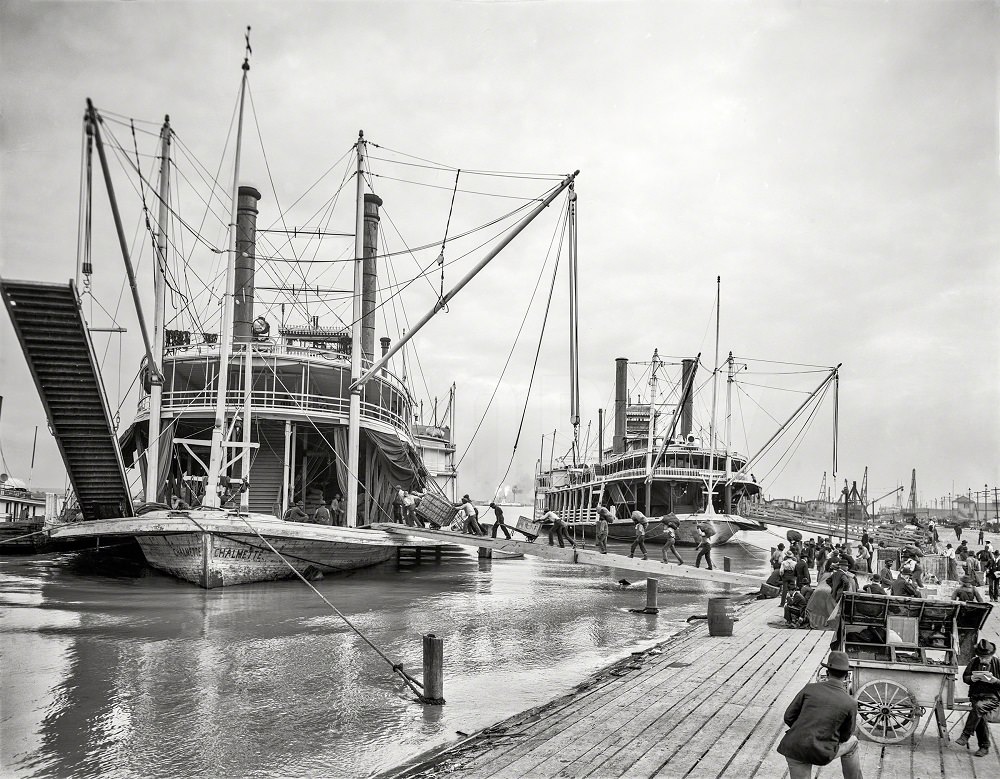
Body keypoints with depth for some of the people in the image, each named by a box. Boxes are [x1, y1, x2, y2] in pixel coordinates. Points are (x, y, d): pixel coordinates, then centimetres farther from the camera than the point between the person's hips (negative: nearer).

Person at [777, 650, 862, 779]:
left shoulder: (810, 688, -2)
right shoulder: (850, 703, -6)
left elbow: (788, 717, 1)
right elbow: (845, 736, 6)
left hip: (794, 749, 1)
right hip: (822, 755, -1)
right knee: (852, 742, 27)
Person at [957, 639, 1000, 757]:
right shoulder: (974, 662, 7)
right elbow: (964, 677, 12)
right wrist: (972, 678, -9)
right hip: (976, 696, 4)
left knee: (978, 706, -31)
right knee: (980, 718, -14)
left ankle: (965, 736, -26)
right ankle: (984, 747, 3)